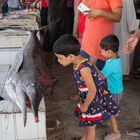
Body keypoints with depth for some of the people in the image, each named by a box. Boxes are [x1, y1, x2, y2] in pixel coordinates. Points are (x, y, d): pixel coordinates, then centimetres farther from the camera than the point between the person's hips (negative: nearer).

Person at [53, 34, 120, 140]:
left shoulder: (83, 69, -32)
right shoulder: (82, 61, -5)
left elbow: (92, 90, -29)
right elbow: (101, 77, 3)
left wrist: (85, 106, -14)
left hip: (94, 100, -9)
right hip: (90, 98, 9)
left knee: (90, 126, 14)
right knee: (86, 122, 28)